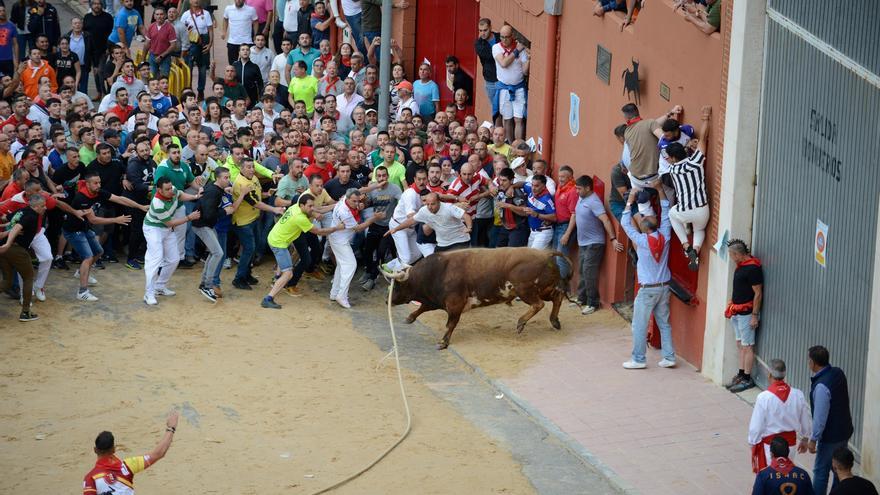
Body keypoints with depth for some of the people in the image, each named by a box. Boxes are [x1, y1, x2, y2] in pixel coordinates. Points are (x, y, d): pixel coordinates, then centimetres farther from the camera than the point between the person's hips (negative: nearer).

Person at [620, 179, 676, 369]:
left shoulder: (642, 240, -16)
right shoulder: (664, 236, -5)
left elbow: (626, 223, -5)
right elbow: (666, 212, 5)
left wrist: (630, 200, -1)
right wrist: (659, 189, 4)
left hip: (647, 289, -5)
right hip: (664, 287, 5)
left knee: (639, 326, 2)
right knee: (664, 323, 12)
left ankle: (638, 360, 4)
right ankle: (669, 357, 10)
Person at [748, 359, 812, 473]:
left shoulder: (763, 397, -21)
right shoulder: (798, 395, -9)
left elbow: (756, 426, -14)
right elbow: (806, 423, 4)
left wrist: (753, 444, 2)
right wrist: (805, 438, 22)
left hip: (769, 444, -4)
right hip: (790, 442, 4)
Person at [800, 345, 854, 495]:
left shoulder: (821, 386, -29)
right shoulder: (838, 373, -3)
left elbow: (820, 417, -25)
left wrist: (813, 440, -13)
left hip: (831, 436, -8)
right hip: (844, 430, 8)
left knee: (820, 471, 4)